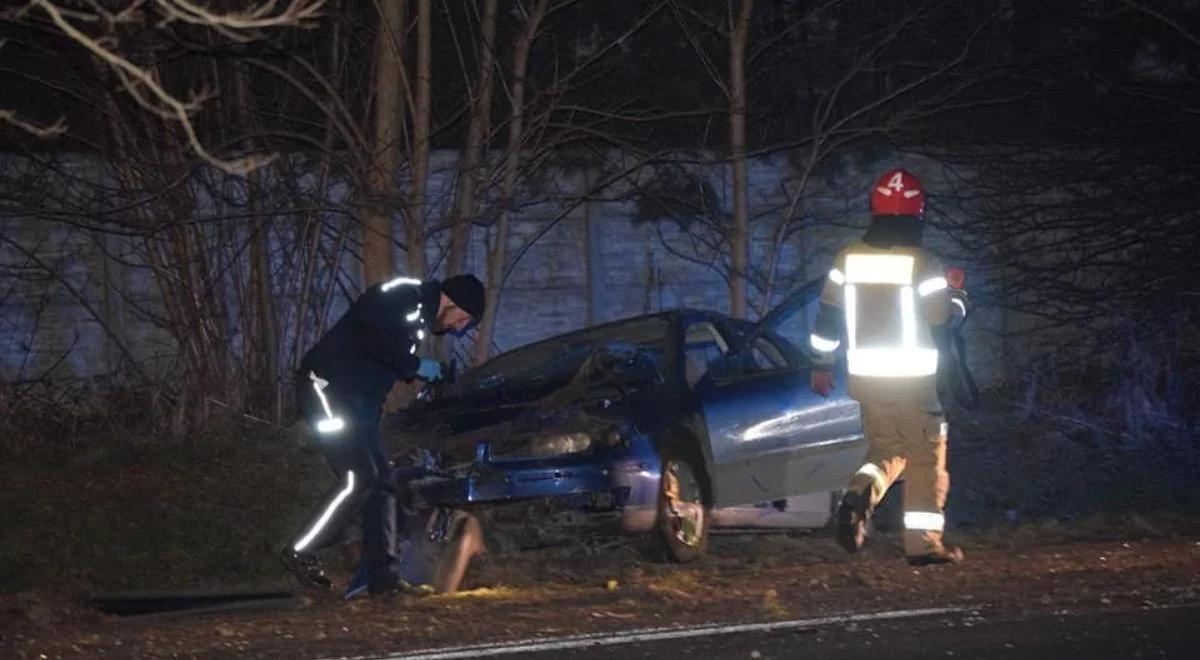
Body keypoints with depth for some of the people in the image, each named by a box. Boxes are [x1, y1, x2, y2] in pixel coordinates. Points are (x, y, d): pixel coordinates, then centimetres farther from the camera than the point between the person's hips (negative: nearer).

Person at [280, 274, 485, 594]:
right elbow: (372, 340, -23)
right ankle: (301, 552, -13)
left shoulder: (419, 315, 21)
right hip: (327, 386, -10)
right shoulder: (402, 297, -10)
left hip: (355, 399, 10)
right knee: (360, 478, -18)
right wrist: (416, 367, -11)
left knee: (381, 482, 4)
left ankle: (383, 576, 2)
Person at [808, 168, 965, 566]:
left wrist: (822, 365, 20)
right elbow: (942, 322, -9)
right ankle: (924, 543, 5)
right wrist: (957, 303, 13)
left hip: (866, 378, 4)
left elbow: (828, 317, 9)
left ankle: (861, 493, -12)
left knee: (886, 447, 19)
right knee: (927, 457, 7)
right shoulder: (922, 265, -12)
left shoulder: (849, 259, 2)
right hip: (914, 378, -4)